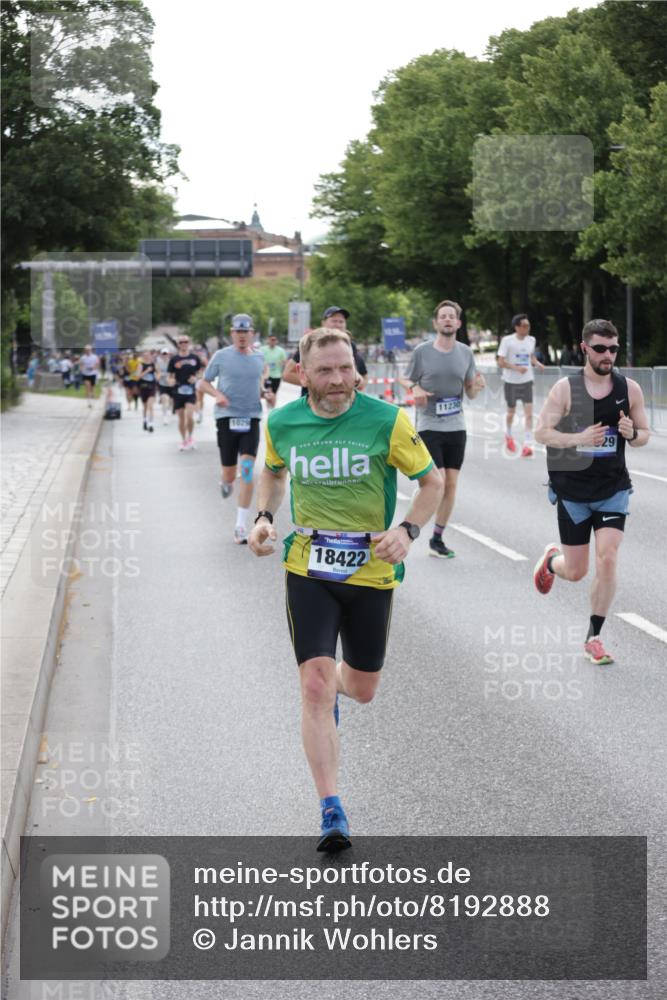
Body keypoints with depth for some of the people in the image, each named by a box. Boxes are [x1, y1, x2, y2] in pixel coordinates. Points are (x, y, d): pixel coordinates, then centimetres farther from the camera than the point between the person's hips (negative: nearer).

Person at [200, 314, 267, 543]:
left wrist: (261, 388, 8)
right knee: (229, 474, 1)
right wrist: (217, 394, -12)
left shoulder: (258, 356, 7)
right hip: (227, 418, -1)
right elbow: (204, 382, 7)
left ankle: (241, 525, -10)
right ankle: (226, 483, 44)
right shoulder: (221, 356, 0)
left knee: (247, 469, -13)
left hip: (251, 418, 1)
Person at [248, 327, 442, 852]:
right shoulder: (282, 423, -4)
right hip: (307, 569, 0)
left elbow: (432, 480, -2)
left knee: (362, 689, 13)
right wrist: (265, 517, 0)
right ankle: (332, 812, -8)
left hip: (372, 571, 0)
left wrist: (408, 530, -18)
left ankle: (335, 687, 54)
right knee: (315, 686, -13)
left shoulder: (387, 420, -12)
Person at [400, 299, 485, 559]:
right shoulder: (422, 351, -3)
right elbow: (405, 379, 6)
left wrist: (476, 386, -13)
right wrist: (415, 388, -16)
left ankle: (437, 538, 16)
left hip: (456, 427, 4)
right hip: (429, 427, -4)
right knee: (438, 482, -14)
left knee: (451, 484, 4)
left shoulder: (465, 353, 6)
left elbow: (470, 392, 10)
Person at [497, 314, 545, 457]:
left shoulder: (531, 340, 2)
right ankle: (508, 435, 42)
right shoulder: (507, 341, -12)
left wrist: (537, 363, -1)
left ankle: (527, 445, -11)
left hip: (527, 381, 3)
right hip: (511, 381, -3)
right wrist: (516, 368, -26)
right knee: (511, 411, 13)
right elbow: (500, 362, -13)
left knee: (529, 414, -10)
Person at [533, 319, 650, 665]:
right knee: (575, 572, 6)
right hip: (573, 490, -1)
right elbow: (541, 432, -9)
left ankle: (594, 638, 2)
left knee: (607, 559, -13)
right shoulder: (565, 388, -8)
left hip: (614, 489, 1)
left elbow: (644, 434, 8)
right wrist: (579, 438, -25)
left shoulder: (630, 389, -1)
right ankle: (551, 559, 44)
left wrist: (632, 434, -16)